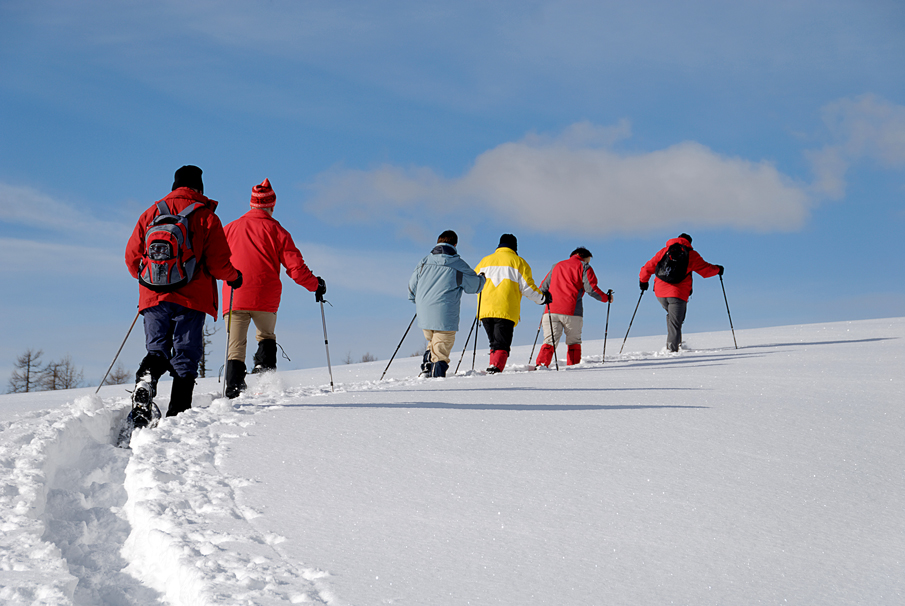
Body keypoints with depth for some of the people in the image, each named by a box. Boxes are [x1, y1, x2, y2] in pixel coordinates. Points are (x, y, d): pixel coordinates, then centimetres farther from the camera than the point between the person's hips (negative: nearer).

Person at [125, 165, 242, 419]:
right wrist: (233, 276, 16)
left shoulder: (151, 213, 8)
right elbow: (218, 262, -5)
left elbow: (132, 256, 11)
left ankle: (145, 379, -21)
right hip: (191, 297, -2)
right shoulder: (206, 217, -1)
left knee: (156, 349, 10)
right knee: (186, 354, 4)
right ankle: (178, 412, -3)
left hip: (154, 296, 2)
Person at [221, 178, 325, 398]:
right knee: (266, 335, 22)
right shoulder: (277, 231, 3)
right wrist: (315, 285, 13)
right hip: (265, 298, -1)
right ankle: (265, 367, -1)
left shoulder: (230, 228, 11)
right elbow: (295, 268, 0)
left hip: (235, 297, 1)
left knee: (236, 345, 2)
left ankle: (234, 388, -12)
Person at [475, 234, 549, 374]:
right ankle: (495, 368, -25)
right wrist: (542, 299, 14)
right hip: (506, 311, -4)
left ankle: (492, 370, 8)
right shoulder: (518, 262, 4)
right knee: (502, 345, -6)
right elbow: (527, 287, -1)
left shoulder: (485, 261, 15)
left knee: (494, 343, 17)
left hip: (485, 310, 4)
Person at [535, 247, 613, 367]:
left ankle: (541, 364, -20)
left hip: (551, 310, 4)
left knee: (550, 341, -2)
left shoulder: (557, 266, 24)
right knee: (574, 342, 12)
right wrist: (606, 298, 12)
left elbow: (543, 288, 23)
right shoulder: (583, 267, 9)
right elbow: (591, 289, -2)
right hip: (571, 312, -4)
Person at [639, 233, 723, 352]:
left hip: (660, 293, 4)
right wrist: (717, 270, 28)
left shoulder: (664, 251, 13)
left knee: (671, 315, 25)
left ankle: (673, 342, 11)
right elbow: (706, 270, 9)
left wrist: (643, 281, 27)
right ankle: (672, 347, -12)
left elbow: (649, 267, 13)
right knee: (675, 322, 0)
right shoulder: (691, 254, 5)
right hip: (678, 294, -4)